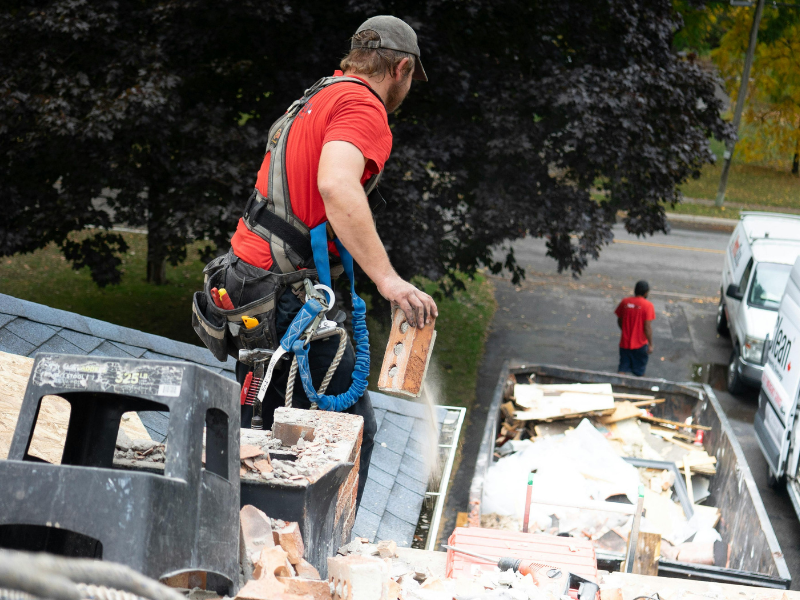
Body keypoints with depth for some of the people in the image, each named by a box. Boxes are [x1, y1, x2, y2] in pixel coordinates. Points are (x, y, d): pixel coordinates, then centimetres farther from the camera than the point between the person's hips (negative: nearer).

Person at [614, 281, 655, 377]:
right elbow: (647, 327, -17)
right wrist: (650, 344, -10)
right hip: (640, 344, -3)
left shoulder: (625, 302, -2)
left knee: (622, 370, 9)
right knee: (639, 372, 13)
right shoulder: (647, 305, -14)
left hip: (624, 343, 3)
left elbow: (619, 321, 8)